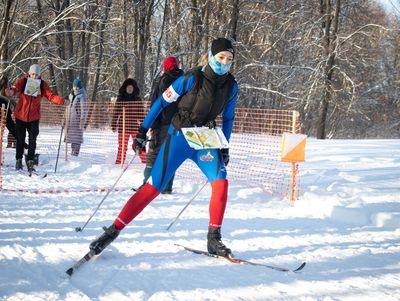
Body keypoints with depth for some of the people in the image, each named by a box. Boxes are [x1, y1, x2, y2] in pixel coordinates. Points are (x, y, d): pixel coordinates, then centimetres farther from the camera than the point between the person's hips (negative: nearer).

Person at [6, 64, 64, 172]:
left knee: (32, 140, -1)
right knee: (20, 139, 8)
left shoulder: (42, 84, -2)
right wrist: (12, 91, -48)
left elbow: (51, 95, -11)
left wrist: (60, 100, -31)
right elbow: (16, 87, -23)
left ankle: (30, 161, 7)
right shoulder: (23, 81, -7)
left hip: (34, 117, 1)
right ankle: (18, 160, 22)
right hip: (21, 115, -1)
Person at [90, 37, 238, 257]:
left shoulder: (231, 86, -1)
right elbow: (162, 101, -7)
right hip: (179, 136, -4)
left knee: (221, 183, -19)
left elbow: (228, 118, 13)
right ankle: (113, 231, -2)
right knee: (154, 187, -10)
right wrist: (143, 130, -7)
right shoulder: (193, 78, -15)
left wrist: (225, 148, 9)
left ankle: (213, 239, -7)